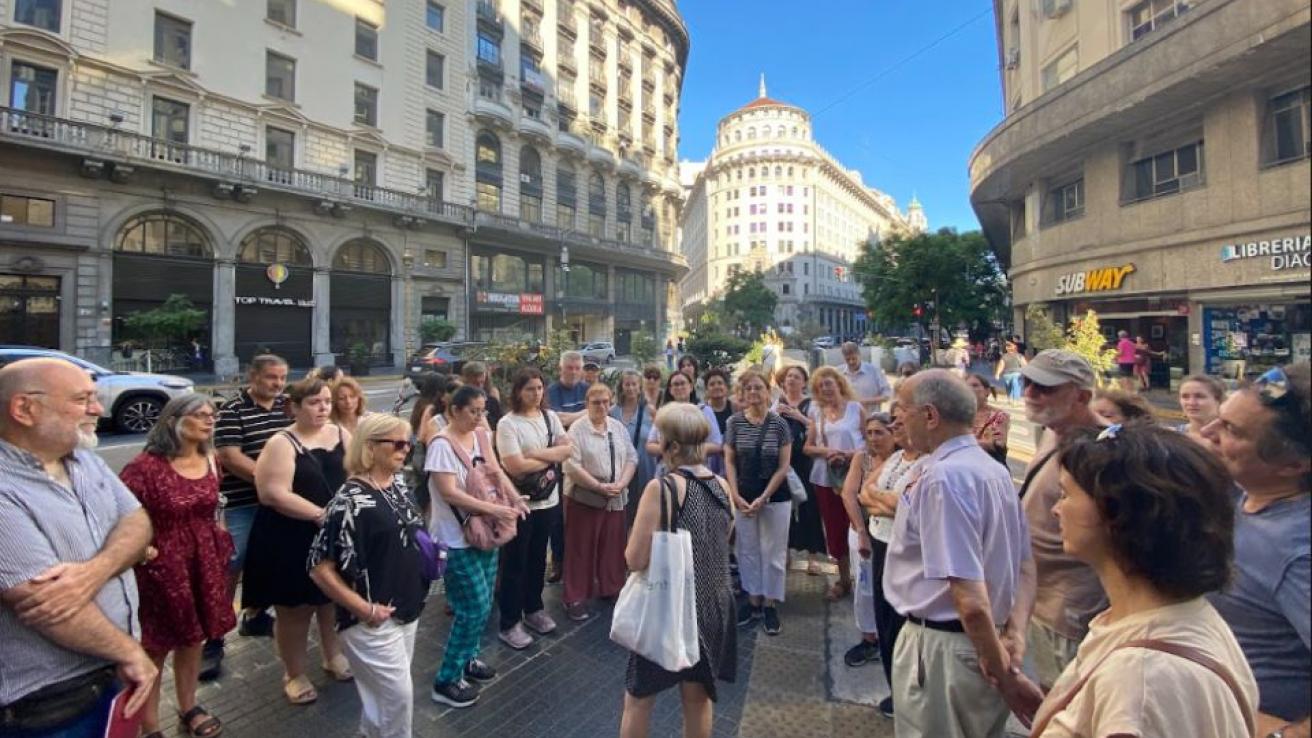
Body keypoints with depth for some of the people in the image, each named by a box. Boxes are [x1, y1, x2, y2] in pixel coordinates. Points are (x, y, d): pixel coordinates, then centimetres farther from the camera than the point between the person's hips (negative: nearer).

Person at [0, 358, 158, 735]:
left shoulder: (87, 460, 3)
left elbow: (137, 523, -1)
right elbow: (47, 605, -25)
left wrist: (94, 572, -22)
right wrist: (130, 651, -15)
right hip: (47, 701, -7)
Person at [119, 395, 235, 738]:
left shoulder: (209, 461, 3)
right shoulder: (145, 465, -19)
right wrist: (140, 549, -15)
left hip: (203, 562, 6)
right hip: (160, 566, -6)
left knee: (193, 639, 19)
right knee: (154, 648, 8)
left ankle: (189, 708, 37)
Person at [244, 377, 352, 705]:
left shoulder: (341, 435, 2)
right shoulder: (282, 444, -13)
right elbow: (274, 494, -21)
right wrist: (321, 514, -25)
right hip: (292, 541, -4)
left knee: (334, 601, 19)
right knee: (295, 609, 9)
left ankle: (333, 656, 41)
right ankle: (294, 674, 30)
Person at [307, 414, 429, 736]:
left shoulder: (398, 485, 3)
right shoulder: (351, 500, -21)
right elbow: (320, 567, -21)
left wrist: (429, 553, 5)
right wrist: (364, 609, -18)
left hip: (407, 611, 8)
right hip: (373, 620, -8)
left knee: (384, 693, 22)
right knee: (399, 695, 2)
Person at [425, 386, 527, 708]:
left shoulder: (480, 437, 6)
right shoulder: (442, 444, -17)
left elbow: (496, 472, 5)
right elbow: (448, 492, -23)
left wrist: (516, 500, -13)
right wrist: (494, 509, -28)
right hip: (457, 538, -7)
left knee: (483, 603, 15)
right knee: (475, 607, -5)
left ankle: (467, 658, 37)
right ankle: (446, 681, 11)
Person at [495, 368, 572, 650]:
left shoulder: (550, 417, 4)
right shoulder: (508, 423, -14)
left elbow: (568, 448, -5)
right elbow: (516, 467, -22)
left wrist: (537, 454, -17)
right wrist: (552, 457, -11)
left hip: (547, 499, 6)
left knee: (538, 558, 19)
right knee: (515, 563, 7)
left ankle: (534, 609, 38)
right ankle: (510, 624, 20)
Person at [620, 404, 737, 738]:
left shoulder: (661, 488, -21)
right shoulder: (723, 486, -2)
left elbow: (636, 560, -20)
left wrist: (635, 544, 0)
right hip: (714, 606, 6)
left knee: (639, 698, 15)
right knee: (699, 697, 22)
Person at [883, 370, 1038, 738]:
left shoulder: (943, 477, -25)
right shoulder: (995, 470, 5)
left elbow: (970, 599, -27)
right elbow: (1025, 566, 9)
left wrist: (1007, 676, -17)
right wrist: (1014, 634, -1)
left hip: (941, 648, -8)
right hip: (983, 643, 8)